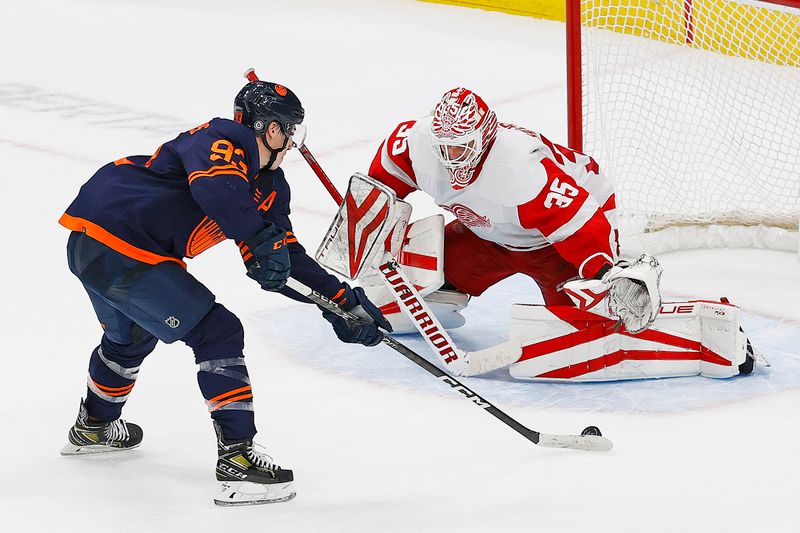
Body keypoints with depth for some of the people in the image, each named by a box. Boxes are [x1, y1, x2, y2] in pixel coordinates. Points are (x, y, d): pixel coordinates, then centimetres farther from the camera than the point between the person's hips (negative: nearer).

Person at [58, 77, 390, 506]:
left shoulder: (269, 187, 15)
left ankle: (92, 429, 59)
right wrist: (264, 239, -33)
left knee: (131, 335, 36)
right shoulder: (223, 140, -13)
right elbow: (215, 185, -36)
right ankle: (237, 462, -9)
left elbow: (286, 261, 15)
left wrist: (342, 301, 8)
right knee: (217, 334, -9)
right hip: (120, 248, -11)